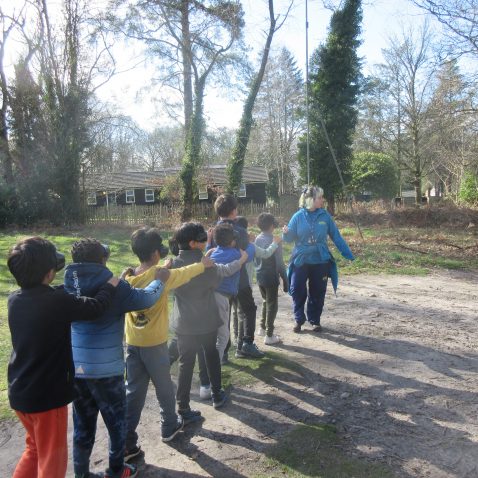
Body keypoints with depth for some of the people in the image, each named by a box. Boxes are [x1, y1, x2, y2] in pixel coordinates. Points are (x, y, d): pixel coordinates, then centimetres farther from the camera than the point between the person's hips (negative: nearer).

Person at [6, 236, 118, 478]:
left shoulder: (15, 299, -2)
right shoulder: (57, 300, -25)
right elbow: (96, 307, -17)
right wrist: (111, 283, -2)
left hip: (19, 392, 7)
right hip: (47, 394, -7)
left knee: (35, 448, 29)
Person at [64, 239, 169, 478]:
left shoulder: (69, 286, 2)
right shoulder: (113, 287, -15)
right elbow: (146, 298, -11)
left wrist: (122, 280, 22)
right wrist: (158, 279, 7)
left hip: (74, 368, 5)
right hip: (105, 369, -5)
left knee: (83, 426, 19)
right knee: (117, 422, 16)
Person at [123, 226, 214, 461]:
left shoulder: (127, 277, -2)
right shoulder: (160, 276, -15)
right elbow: (184, 273, 0)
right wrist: (203, 264, 16)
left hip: (132, 343, 5)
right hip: (154, 344, -5)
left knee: (133, 392, 11)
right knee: (164, 387, 17)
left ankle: (126, 444, 14)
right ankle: (169, 427, 36)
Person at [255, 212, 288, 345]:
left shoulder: (257, 239, 1)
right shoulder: (274, 242, -18)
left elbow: (255, 259, 8)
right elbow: (280, 263, -17)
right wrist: (285, 280, -9)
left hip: (260, 277, 7)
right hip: (271, 278, -7)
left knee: (266, 301, 24)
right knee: (272, 305, 5)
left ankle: (262, 328, 34)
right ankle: (269, 336, 8)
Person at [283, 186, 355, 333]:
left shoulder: (325, 216, -3)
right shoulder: (299, 216, -6)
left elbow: (336, 236, 3)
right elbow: (290, 238, -3)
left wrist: (348, 254, 3)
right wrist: (286, 233, -26)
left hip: (320, 261, 1)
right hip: (301, 260, -1)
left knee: (318, 293, 10)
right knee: (297, 291, 0)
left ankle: (315, 320, 26)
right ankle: (299, 319, 20)